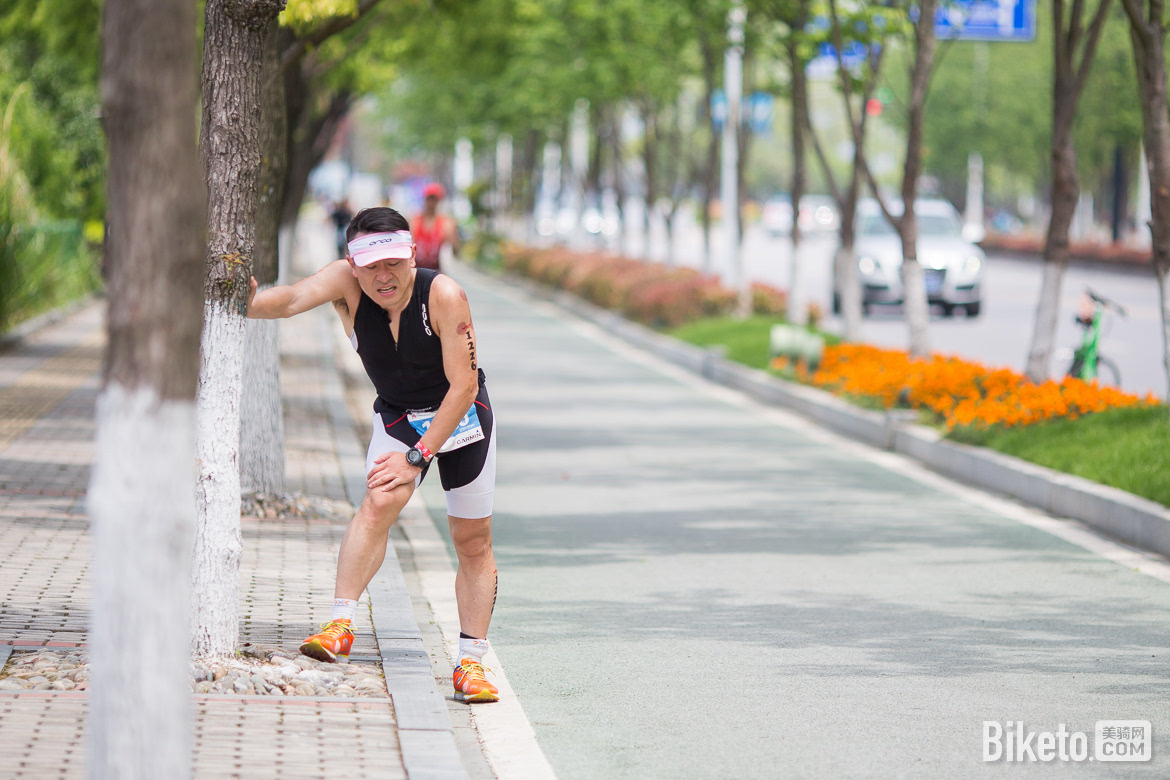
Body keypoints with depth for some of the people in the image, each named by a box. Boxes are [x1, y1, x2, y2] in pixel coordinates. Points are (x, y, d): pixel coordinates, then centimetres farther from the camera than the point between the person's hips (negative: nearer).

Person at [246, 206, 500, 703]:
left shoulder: (444, 296, -29)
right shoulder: (347, 282, -21)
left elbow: (463, 387, -26)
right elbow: (293, 299, -40)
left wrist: (418, 457, -28)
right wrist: (247, 304, -61)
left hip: (460, 415, -1)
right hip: (397, 416, 1)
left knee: (473, 544, 3)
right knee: (380, 502, -27)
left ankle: (470, 663, 16)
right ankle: (340, 625, -33)